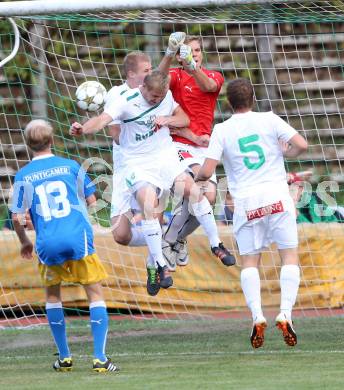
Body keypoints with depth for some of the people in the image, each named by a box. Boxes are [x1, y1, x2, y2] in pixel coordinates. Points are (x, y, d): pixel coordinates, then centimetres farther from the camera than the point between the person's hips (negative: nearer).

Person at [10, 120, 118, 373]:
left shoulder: (23, 176, 4)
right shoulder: (71, 166, 5)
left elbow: (17, 218, 3)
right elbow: (91, 200, 14)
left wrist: (25, 243, 21)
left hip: (48, 245, 1)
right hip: (78, 238, -1)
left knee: (52, 295, 21)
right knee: (95, 293, 5)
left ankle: (64, 357, 20)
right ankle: (100, 358, -6)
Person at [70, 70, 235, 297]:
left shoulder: (167, 96, -1)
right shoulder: (127, 102, -16)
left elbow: (184, 120, 11)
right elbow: (103, 120, -29)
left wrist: (167, 120, -11)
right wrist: (83, 129, -49)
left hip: (165, 156, 4)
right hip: (137, 163, -4)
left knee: (194, 191, -13)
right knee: (148, 208, -22)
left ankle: (216, 245, 4)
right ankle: (159, 265, -12)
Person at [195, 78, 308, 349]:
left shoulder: (222, 130, 0)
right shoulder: (269, 120, 1)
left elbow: (207, 172, -6)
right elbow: (301, 145, -7)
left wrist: (197, 177, 16)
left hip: (246, 201, 0)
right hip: (277, 195, 0)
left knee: (250, 261, 9)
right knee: (290, 255, 6)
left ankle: (257, 316, -10)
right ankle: (285, 314, -9)